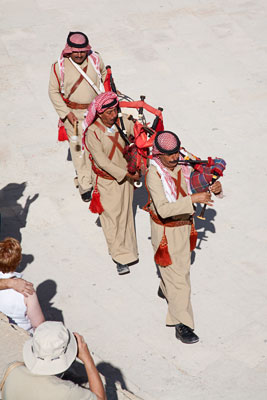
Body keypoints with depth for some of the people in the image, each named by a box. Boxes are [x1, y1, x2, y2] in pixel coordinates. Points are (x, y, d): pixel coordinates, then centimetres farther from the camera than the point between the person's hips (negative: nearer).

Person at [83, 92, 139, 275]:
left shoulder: (122, 122, -8)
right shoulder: (92, 133, -21)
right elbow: (102, 162, -23)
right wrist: (127, 175, -23)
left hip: (125, 177, 4)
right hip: (106, 180, -4)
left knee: (125, 214, 16)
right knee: (112, 217, 2)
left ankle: (127, 250, 32)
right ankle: (120, 257, 12)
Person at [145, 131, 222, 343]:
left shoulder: (182, 167, -8)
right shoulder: (154, 174, -26)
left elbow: (199, 186, 4)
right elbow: (163, 209, -36)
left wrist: (214, 188, -20)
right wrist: (192, 199, -42)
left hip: (184, 225, 7)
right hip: (165, 230, -6)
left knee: (182, 265, 26)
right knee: (176, 274, -4)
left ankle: (165, 289, 56)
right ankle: (182, 324, 5)